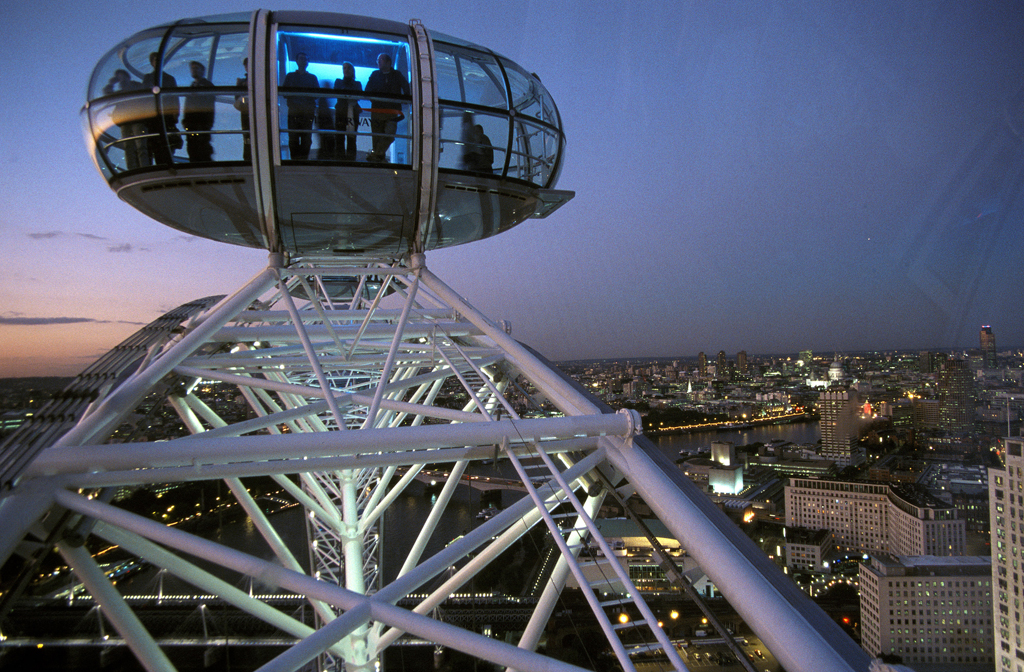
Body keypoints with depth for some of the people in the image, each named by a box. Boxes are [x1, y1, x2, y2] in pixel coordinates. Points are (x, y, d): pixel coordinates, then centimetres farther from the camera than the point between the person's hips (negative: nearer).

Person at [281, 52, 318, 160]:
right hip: (293, 112, 0)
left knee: (306, 138, -5)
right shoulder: (290, 76, 18)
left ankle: (304, 158, 2)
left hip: (308, 112, 0)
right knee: (293, 138, -6)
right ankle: (295, 159, -1)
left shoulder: (312, 77, 18)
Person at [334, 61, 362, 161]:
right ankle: (340, 157, -10)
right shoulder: (338, 82, 21)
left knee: (351, 137, -10)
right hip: (340, 111, 0)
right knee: (340, 137, -10)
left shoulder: (357, 84, 20)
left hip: (353, 111, 0)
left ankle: (350, 158, -11)